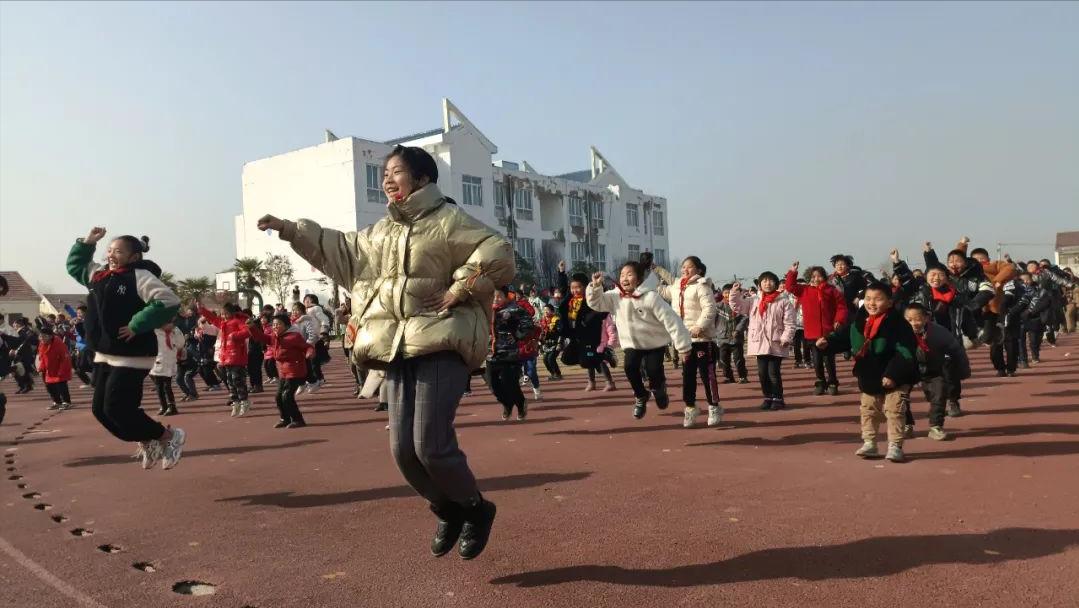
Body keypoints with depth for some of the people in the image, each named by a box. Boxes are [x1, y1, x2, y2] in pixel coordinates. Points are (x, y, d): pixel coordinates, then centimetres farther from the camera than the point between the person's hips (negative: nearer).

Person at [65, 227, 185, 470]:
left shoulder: (140, 277, -14)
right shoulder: (100, 275, 11)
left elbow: (169, 302, -26)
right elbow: (75, 266, 29)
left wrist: (136, 325, -25)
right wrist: (87, 242, 14)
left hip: (132, 357, -9)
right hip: (104, 356, 9)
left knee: (116, 409, -10)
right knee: (101, 409, 10)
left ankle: (171, 437, 8)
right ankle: (147, 444, 25)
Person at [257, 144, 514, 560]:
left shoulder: (448, 220, -5)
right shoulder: (381, 232, 18)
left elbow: (498, 253, -14)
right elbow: (340, 250, 27)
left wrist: (459, 291, -16)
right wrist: (291, 230, 21)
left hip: (441, 346, -7)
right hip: (398, 350, 7)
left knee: (431, 446, -11)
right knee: (403, 449, 3)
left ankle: (476, 509, 16)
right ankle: (448, 511, 28)